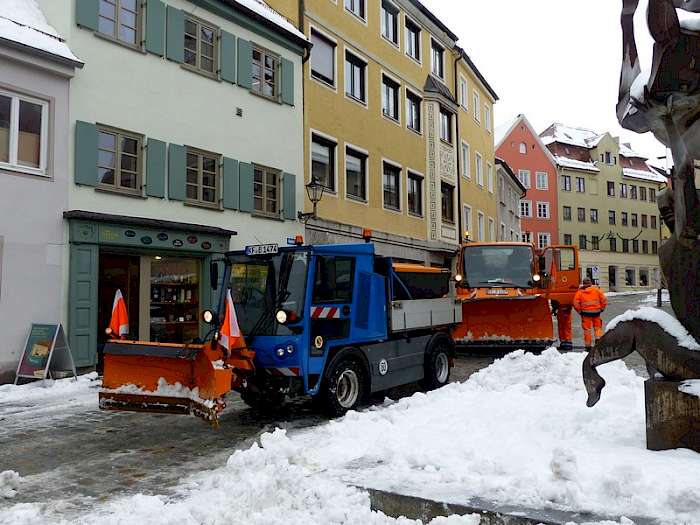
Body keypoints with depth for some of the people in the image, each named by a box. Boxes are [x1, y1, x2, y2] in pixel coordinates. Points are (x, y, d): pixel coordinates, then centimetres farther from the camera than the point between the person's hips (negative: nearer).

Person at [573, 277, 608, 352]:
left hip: (586, 313, -1)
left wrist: (579, 311, 2)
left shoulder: (580, 292, -1)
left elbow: (576, 303, -8)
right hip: (596, 312, 1)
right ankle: (599, 338, -6)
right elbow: (604, 300, 0)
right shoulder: (596, 290, 3)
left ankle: (588, 346, 7)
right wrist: (602, 308, 9)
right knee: (598, 327, 15)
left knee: (587, 329, 4)